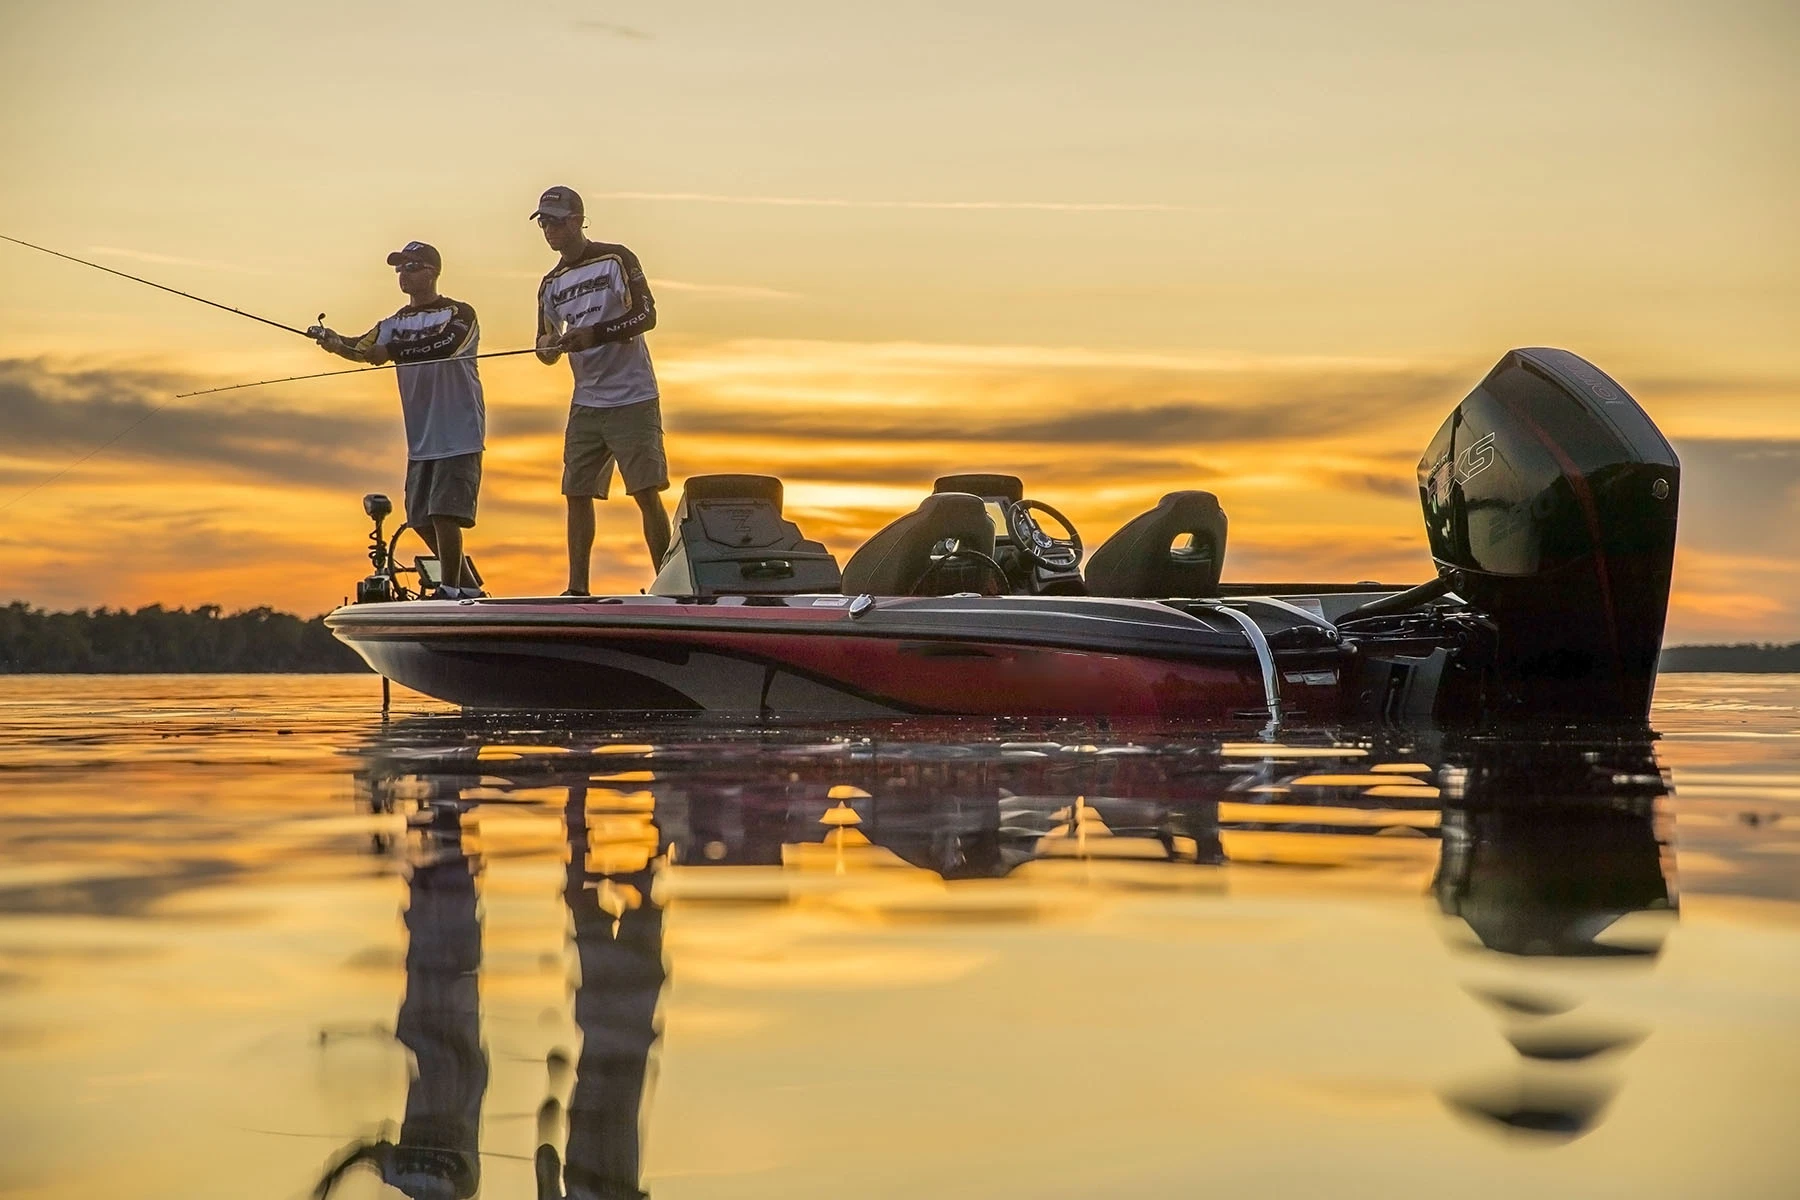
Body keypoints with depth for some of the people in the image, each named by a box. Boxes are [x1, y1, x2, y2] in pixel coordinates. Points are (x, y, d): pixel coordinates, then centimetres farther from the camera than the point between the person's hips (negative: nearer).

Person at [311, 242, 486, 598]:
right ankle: (468, 588, 21)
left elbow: (442, 346, -26)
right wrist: (336, 342, -24)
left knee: (444, 513, -15)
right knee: (420, 518, 8)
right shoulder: (397, 323, 13)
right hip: (421, 438, 7)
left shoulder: (460, 315, -5)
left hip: (458, 435, -7)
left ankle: (450, 592, -9)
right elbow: (363, 348, -4)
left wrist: (392, 350, -32)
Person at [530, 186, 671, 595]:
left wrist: (594, 335, -23)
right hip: (586, 403, 6)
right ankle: (576, 588, 7)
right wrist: (547, 346, -8)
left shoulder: (616, 260, -3)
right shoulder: (551, 285, 15)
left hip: (632, 398, -6)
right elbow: (547, 346, 17)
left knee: (646, 492, -8)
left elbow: (646, 316, -12)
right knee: (577, 494, 2)